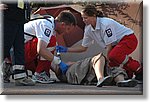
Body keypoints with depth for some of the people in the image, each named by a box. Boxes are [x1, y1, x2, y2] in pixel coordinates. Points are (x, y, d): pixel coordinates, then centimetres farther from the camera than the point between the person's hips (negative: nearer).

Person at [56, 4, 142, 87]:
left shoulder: (105, 24, -25)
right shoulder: (88, 29, -1)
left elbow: (109, 46, -22)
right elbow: (83, 48, 11)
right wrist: (66, 50, 2)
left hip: (129, 38, -8)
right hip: (116, 44, 8)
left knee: (113, 56, -35)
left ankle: (138, 68, -16)